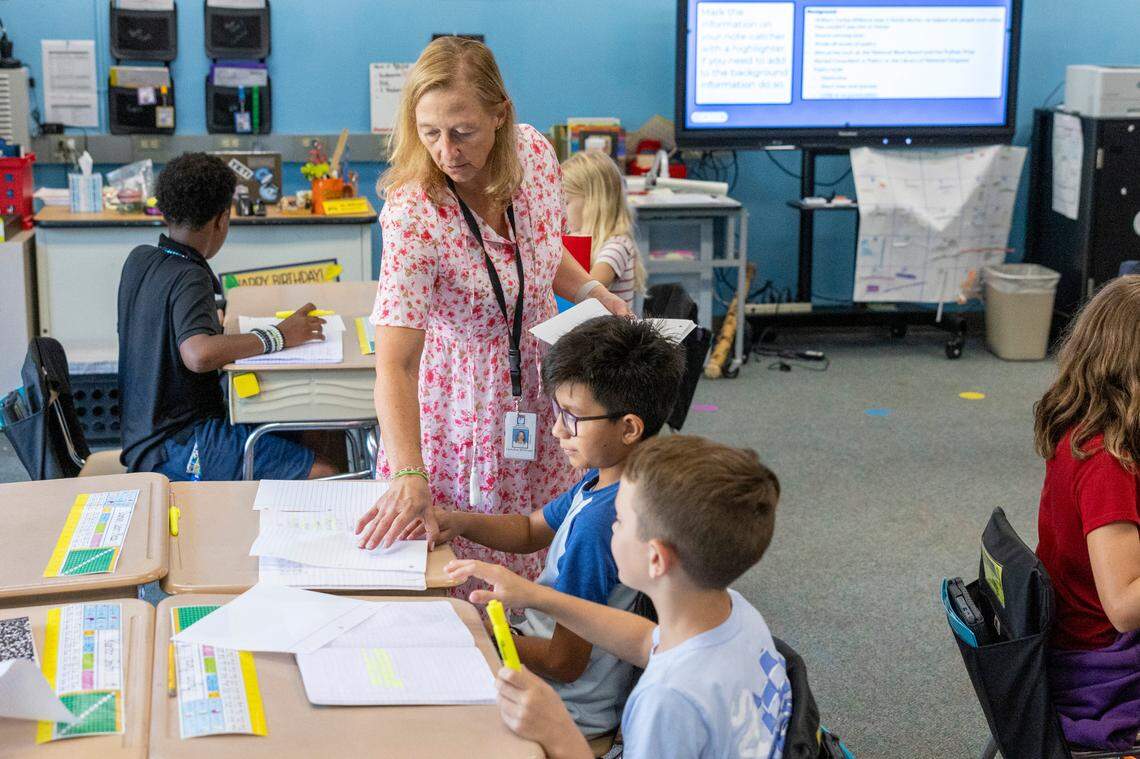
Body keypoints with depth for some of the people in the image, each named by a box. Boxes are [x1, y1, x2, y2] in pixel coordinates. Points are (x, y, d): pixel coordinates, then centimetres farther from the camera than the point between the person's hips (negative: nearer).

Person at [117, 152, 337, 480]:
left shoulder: (139, 259, 7)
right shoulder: (189, 278, -19)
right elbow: (198, 355, -37)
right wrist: (277, 337, -26)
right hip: (181, 447, -10)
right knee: (322, 475, -16)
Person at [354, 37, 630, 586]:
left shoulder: (536, 153, -10)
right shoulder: (413, 216, -28)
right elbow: (394, 365, -34)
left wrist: (591, 291, -6)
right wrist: (408, 477, -46)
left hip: (540, 389, 5)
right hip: (461, 409, -5)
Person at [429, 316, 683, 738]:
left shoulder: (598, 522, -33)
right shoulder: (603, 479, -4)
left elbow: (564, 663, -26)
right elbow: (530, 531, 12)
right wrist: (459, 522, -5)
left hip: (573, 711, -9)